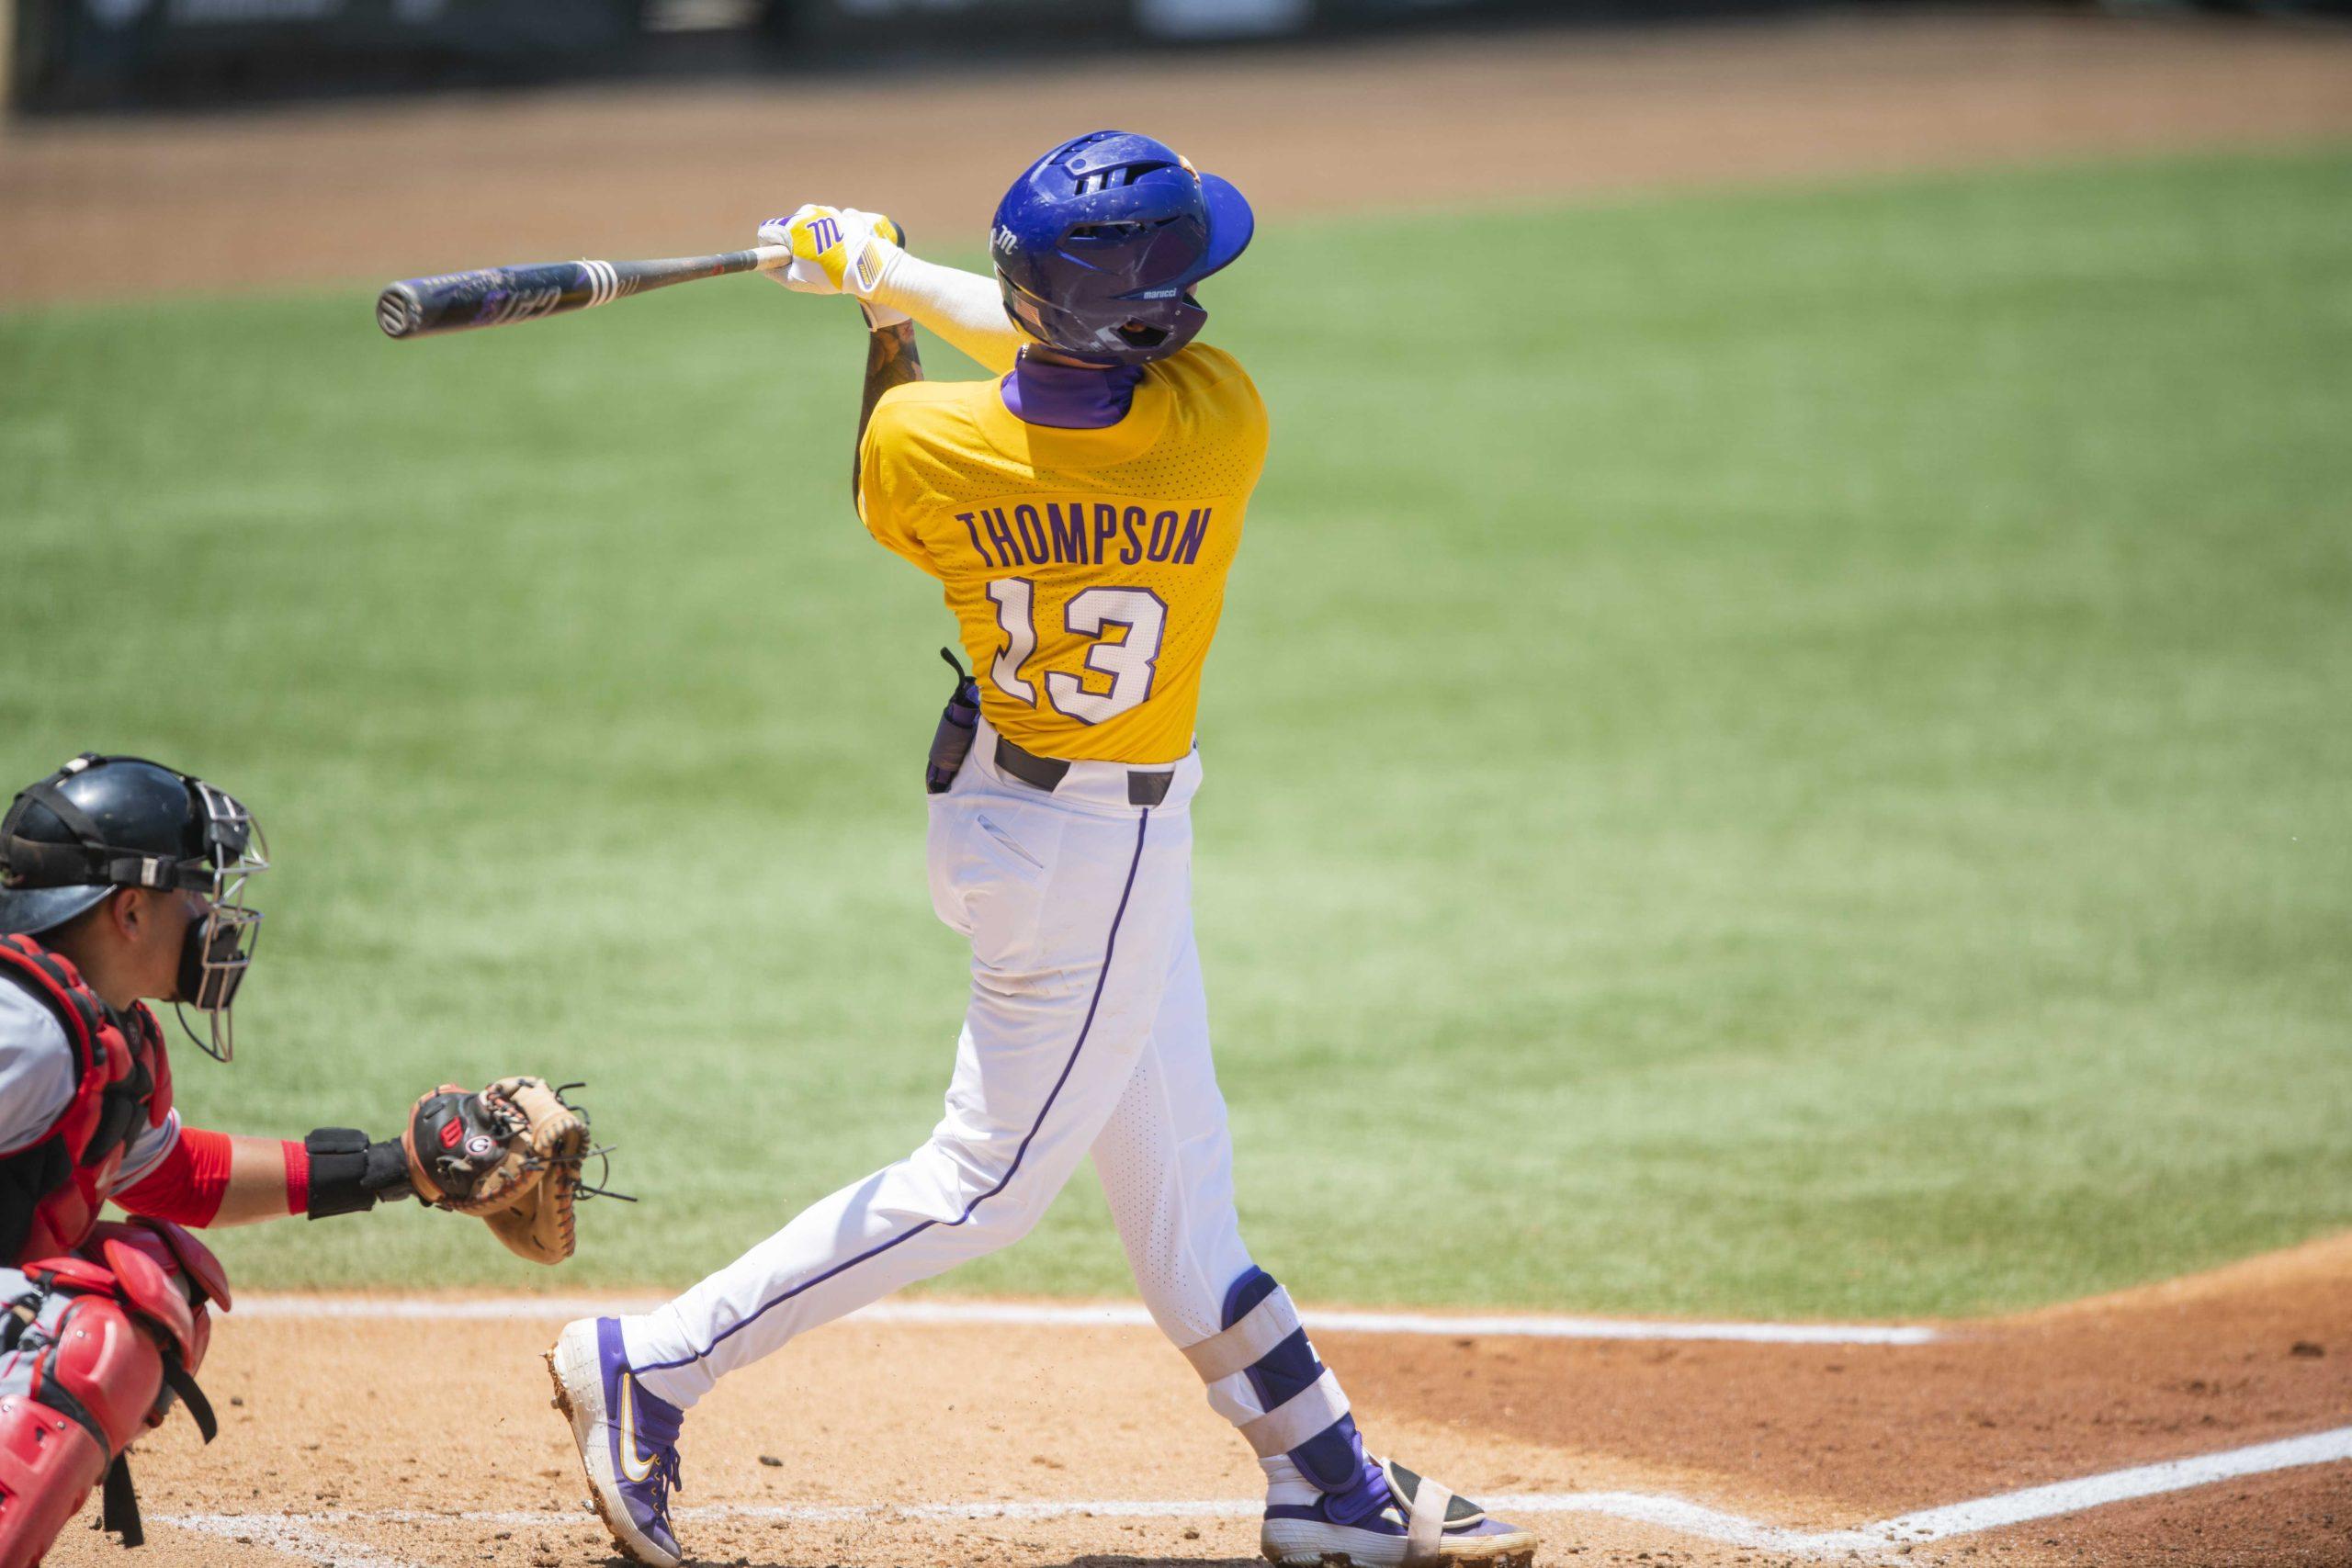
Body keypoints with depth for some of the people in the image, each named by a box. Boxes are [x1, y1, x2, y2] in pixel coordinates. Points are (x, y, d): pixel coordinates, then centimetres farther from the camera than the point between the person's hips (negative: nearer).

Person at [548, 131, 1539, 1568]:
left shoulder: (922, 445, -19)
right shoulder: (1219, 425, -26)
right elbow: (1111, 361, -6)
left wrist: (885, 309, 10)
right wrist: (891, 275, -1)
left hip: (1002, 792, 6)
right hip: (1103, 853, -6)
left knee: (1177, 1177, 15)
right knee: (985, 1185, 5)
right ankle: (654, 1366, 4)